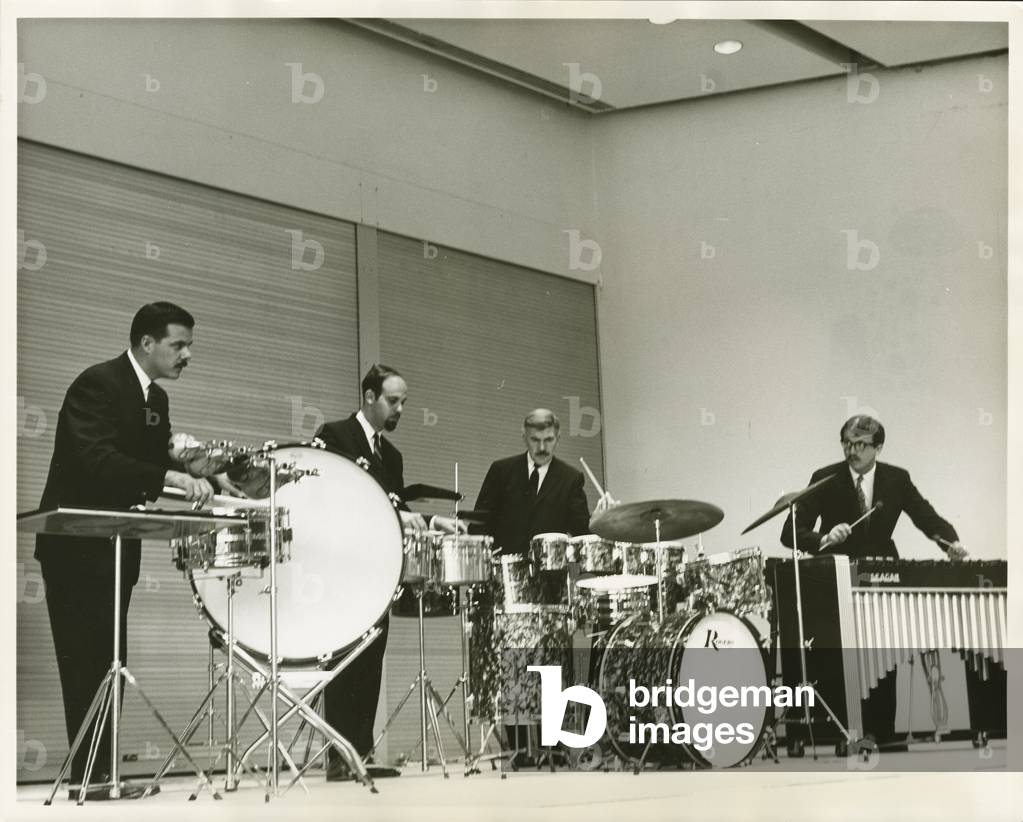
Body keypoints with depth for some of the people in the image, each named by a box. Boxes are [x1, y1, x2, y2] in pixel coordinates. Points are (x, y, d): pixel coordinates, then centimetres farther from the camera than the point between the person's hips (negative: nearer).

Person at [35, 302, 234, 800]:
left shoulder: (155, 399, 12)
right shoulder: (97, 384, -16)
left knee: (107, 661, 7)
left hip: (116, 544, 9)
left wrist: (201, 482, -7)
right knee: (86, 659, -8)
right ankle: (87, 776, -4)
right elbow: (97, 458, -29)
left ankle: (96, 772, 11)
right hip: (76, 542, -9)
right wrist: (173, 478, -36)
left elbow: (158, 461, 11)